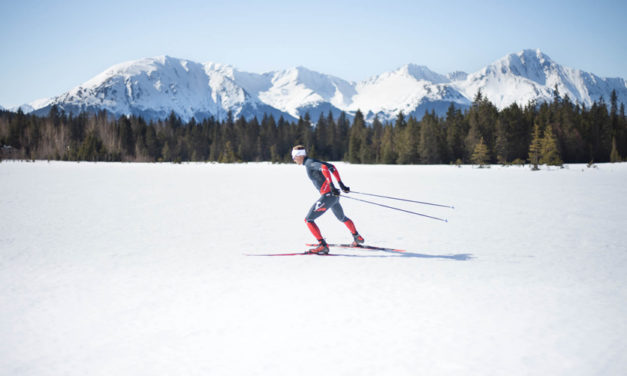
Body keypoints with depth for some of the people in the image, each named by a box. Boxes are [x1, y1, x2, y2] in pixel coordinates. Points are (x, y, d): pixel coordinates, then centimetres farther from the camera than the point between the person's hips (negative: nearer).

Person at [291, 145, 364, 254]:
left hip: (327, 196, -10)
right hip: (334, 195, 10)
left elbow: (324, 168, -28)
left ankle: (323, 245, -13)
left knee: (308, 220, -6)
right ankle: (357, 238, 46)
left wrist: (331, 186, -32)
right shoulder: (313, 162, 16)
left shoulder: (309, 163, -10)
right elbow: (332, 167, 20)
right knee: (342, 218, 32)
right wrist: (341, 184, 18)